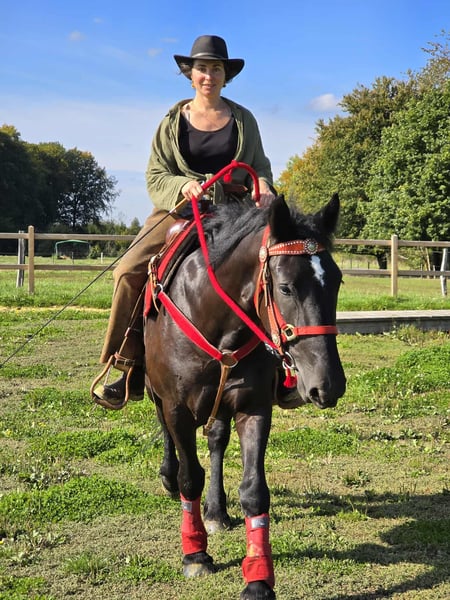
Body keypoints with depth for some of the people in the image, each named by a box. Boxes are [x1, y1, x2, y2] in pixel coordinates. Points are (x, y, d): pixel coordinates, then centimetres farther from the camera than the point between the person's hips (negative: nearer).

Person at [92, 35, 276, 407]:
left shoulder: (243, 119, 10)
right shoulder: (174, 121, 8)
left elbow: (260, 165, 16)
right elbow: (155, 176, 6)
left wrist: (264, 186, -7)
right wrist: (183, 185, -16)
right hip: (180, 207, 0)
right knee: (129, 271, -20)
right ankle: (129, 368, -12)